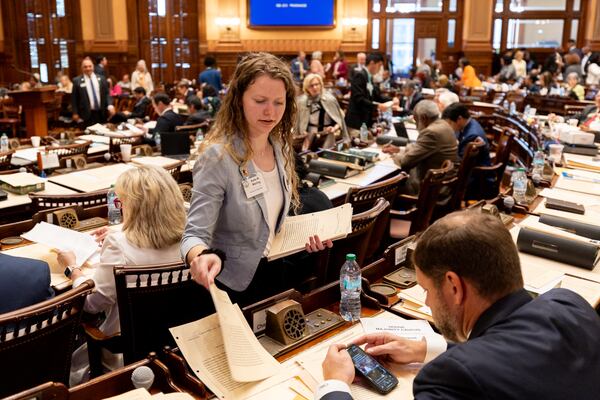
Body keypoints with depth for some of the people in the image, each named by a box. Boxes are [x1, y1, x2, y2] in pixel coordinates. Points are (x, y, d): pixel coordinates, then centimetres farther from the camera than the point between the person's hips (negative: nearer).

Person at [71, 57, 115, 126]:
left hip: (101, 113, 3)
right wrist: (75, 113, -1)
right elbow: (74, 98, 2)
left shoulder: (101, 79, 8)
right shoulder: (77, 81, 0)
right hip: (87, 114, -3)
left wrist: (110, 105, -10)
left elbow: (106, 94, 7)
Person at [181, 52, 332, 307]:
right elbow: (195, 233, -25)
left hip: (273, 270, 7)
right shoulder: (218, 156, -24)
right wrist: (201, 256, -46)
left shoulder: (281, 147, -3)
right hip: (234, 285, -6)